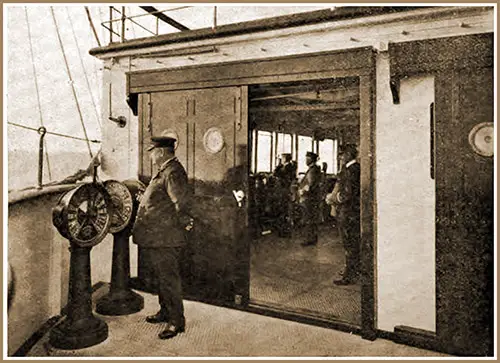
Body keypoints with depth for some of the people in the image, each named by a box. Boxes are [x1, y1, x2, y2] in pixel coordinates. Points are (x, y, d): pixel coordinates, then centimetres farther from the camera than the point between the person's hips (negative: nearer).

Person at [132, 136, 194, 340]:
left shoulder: (173, 172, -19)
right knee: (162, 277, 21)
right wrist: (144, 197, 33)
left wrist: (183, 222, -19)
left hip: (165, 239, -11)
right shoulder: (164, 171, 16)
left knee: (169, 279, -1)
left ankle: (177, 321, 11)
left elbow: (183, 201, -29)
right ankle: (165, 312, 36)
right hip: (155, 238, 11)